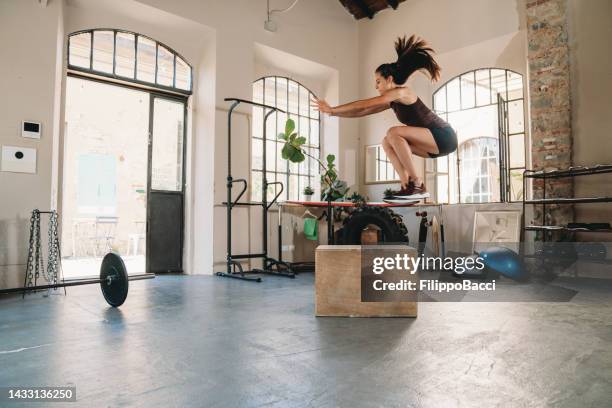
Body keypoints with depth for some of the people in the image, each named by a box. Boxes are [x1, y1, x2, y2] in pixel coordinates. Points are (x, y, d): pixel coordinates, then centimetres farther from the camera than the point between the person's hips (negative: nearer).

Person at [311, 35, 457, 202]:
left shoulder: (401, 92, -13)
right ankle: (408, 186, -2)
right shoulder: (392, 101, 13)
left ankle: (418, 185, -21)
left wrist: (333, 109, -11)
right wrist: (333, 112, 8)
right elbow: (363, 111, 13)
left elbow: (364, 104, -15)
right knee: (387, 142, 7)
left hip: (443, 137, -9)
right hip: (435, 140, 9)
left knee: (394, 133, -24)